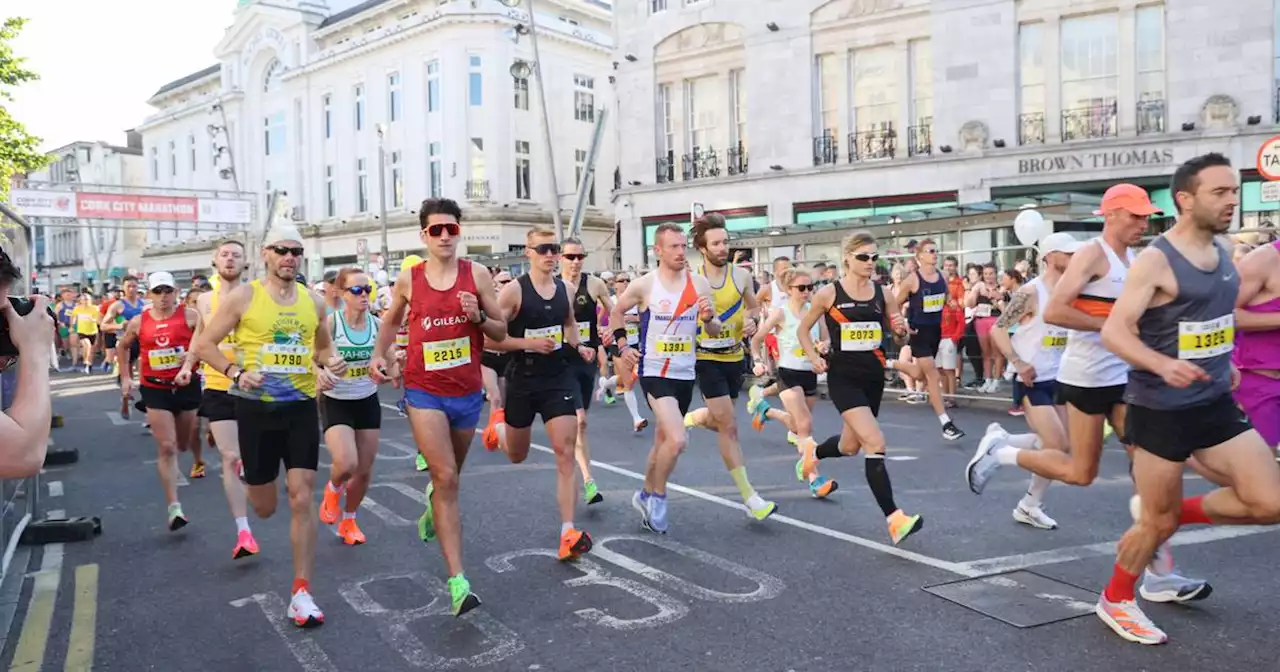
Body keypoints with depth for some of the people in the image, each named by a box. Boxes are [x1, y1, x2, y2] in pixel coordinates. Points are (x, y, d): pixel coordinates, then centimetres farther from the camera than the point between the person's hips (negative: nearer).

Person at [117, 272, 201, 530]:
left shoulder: (189, 316, -5)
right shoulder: (138, 322, 3)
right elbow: (122, 347, 20)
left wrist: (193, 356, -30)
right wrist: (125, 377, 15)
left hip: (187, 385, 0)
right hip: (155, 389, 0)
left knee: (185, 442, 14)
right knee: (166, 447, -8)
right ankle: (174, 508, -8)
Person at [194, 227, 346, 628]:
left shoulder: (314, 302, 4)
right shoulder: (244, 297, -5)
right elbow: (204, 345, -1)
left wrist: (329, 363, -4)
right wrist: (236, 373, -17)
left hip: (302, 407, 2)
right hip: (257, 407, -2)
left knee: (303, 497, -6)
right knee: (265, 507, 10)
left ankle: (301, 592, 1)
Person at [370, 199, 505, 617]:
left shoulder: (477, 275, -3)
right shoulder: (408, 280, -1)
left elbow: (501, 332, 1)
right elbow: (390, 321, 18)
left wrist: (478, 316, -18)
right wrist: (380, 356, 4)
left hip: (467, 392, 2)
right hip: (424, 391, -2)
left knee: (450, 475, 22)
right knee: (447, 478, -14)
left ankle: (432, 504, 60)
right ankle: (458, 582, -13)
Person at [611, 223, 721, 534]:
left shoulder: (699, 284, -1)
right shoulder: (644, 285, -8)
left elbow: (715, 331, 5)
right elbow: (616, 313, 10)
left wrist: (709, 318, -16)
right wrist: (623, 346, -1)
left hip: (685, 374, 4)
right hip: (654, 372, -4)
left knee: (663, 440, 17)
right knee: (677, 440, -20)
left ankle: (646, 495, 39)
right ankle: (658, 495, 4)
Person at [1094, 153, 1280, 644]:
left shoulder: (1224, 254, 7)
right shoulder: (1155, 261, -17)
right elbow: (1113, 331, -23)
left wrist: (1224, 362, 20)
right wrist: (1163, 364, -37)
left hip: (1216, 403, 7)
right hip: (1160, 409, -7)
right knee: (1158, 523, 5)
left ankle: (1173, 512, 23)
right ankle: (1115, 601, 28)